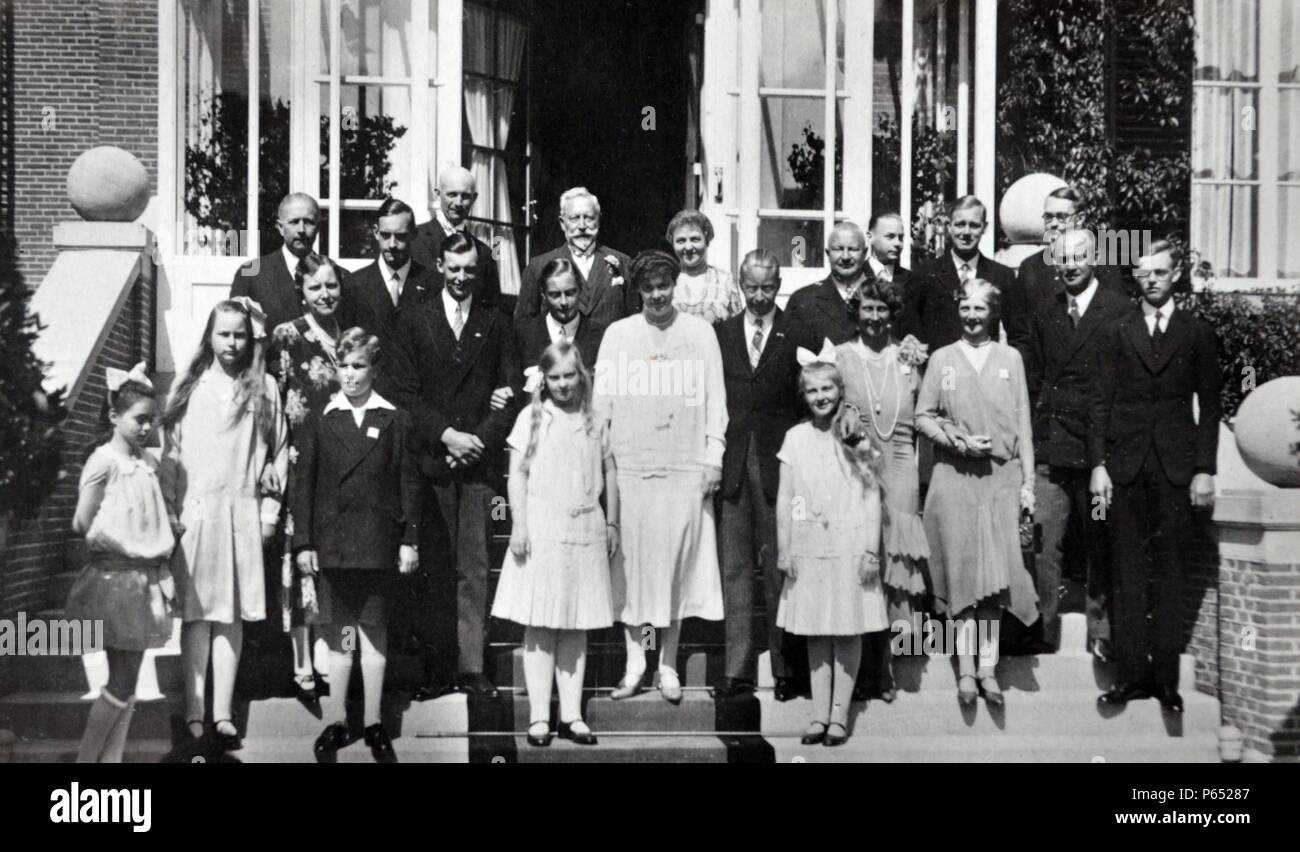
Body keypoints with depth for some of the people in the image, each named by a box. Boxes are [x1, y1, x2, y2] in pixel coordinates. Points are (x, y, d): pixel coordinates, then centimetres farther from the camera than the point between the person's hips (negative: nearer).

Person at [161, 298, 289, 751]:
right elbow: (171, 450, 6)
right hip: (194, 510, 0)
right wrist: (168, 509, 0)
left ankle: (222, 713, 5)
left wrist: (270, 508, 3)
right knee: (197, 612, -2)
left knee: (231, 613, 2)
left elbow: (279, 450, 8)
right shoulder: (189, 386, 7)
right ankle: (194, 713, 0)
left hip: (242, 513, 0)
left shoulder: (265, 387, 7)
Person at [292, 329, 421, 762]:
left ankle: (373, 723, 16)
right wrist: (302, 543, -3)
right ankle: (337, 721, 16)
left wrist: (410, 540, -2)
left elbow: (409, 484, 3)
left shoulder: (396, 422, 3)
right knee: (338, 634, 7)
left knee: (374, 632, 7)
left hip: (378, 543, 0)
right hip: (331, 543, 0)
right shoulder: (317, 422, 4)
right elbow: (302, 484, 3)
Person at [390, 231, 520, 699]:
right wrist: (445, 434, -9)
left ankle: (471, 666, 4)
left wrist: (479, 439, -5)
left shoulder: (496, 325, 13)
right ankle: (430, 664, 4)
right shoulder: (413, 322, 9)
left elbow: (511, 393, 8)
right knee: (430, 568, -2)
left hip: (478, 460, 1)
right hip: (430, 462, -1)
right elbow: (404, 392, 2)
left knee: (474, 568, 0)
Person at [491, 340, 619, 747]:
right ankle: (539, 717, 4)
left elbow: (609, 473, 14)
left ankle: (571, 715, 12)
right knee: (539, 626, 0)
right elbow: (517, 474, -2)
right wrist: (519, 525, -8)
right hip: (541, 532, -3)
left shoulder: (594, 422, 9)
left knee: (576, 627, 7)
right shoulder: (531, 417, 1)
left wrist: (612, 522, 11)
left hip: (584, 532, 3)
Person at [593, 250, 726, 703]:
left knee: (678, 562, 2)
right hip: (630, 465, 1)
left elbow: (715, 397, 6)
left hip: (686, 466, 0)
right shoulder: (618, 334, 7)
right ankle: (634, 664, 12)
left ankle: (668, 666, 12)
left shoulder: (700, 331, 6)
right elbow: (602, 399, 8)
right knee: (631, 562, 2)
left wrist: (713, 457, -1)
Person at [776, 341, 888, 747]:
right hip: (808, 547, 2)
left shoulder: (858, 437, 0)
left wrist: (871, 550, -6)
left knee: (848, 633, 2)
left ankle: (839, 714, 9)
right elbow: (784, 498, 6)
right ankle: (819, 715, 12)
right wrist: (783, 549, 1)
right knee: (815, 633, 6)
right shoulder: (795, 438, 4)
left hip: (850, 546, -1)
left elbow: (872, 497, 0)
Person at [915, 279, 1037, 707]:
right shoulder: (941, 359, 8)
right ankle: (967, 668, 4)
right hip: (954, 479, 0)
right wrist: (959, 443, -10)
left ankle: (988, 667, 3)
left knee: (995, 574, -3)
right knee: (962, 571, -1)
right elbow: (922, 417, 5)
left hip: (1001, 479, 1)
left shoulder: (1010, 358, 9)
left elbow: (1023, 425, 7)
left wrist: (1028, 482, 2)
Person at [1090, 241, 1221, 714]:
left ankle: (1165, 675, 6)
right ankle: (1131, 673, 5)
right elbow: (1101, 402, 6)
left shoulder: (1198, 333, 9)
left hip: (1175, 466, -1)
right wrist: (1098, 464, -3)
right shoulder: (1119, 333, 10)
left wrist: (1204, 469, -2)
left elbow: (1210, 405, 6)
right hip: (1125, 464, 1)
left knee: (1168, 570, 1)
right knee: (1128, 572, 1)